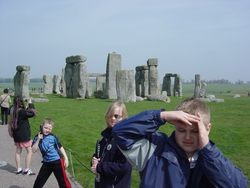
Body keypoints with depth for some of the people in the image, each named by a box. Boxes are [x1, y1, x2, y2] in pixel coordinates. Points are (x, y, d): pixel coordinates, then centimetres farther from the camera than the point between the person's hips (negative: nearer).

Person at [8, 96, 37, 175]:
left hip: (16, 134, 8)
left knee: (18, 151, 16)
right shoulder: (22, 112, -23)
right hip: (24, 135, -7)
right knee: (29, 151, 4)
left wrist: (25, 109, 5)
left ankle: (18, 169, 22)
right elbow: (32, 113, -21)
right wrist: (30, 104, -8)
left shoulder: (12, 110, -2)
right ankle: (26, 170, 7)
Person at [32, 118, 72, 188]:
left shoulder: (53, 137, -8)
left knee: (63, 182, 4)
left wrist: (65, 158, -2)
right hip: (46, 163, 3)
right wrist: (38, 140, -16)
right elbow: (33, 150, -6)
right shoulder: (37, 137, -1)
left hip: (57, 162, -3)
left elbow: (60, 147, 0)